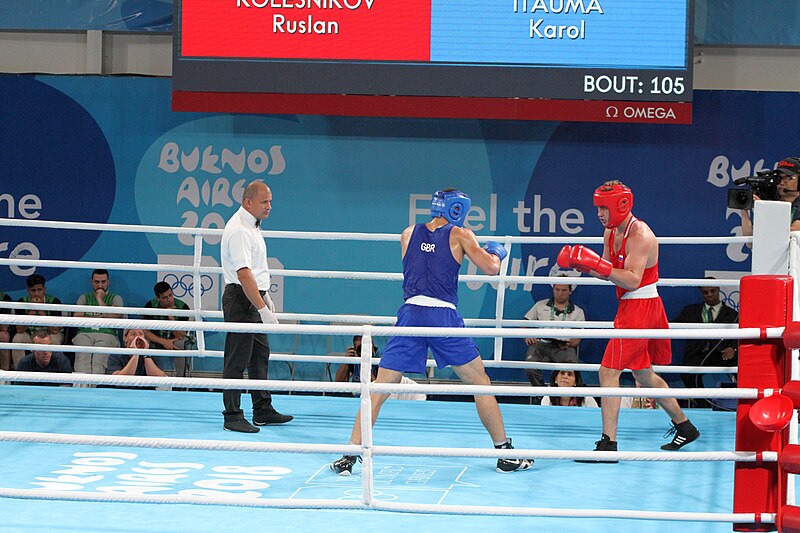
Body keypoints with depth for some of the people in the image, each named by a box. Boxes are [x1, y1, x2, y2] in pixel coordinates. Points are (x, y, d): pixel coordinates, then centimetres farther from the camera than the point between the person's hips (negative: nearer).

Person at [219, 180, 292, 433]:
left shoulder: (252, 225, 13)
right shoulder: (238, 230, -20)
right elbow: (243, 274, -27)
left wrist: (265, 296, 27)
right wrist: (263, 309, -29)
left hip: (253, 299, 11)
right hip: (240, 299, -11)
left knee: (260, 355, 15)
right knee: (237, 360, -5)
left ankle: (263, 410, 23)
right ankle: (232, 417, -1)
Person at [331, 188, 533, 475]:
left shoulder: (408, 234, 16)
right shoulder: (460, 235, 6)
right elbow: (491, 267, 0)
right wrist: (496, 253, 22)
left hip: (411, 313, 2)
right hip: (444, 316, -2)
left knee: (380, 388, 4)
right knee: (481, 383, 13)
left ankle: (350, 455, -5)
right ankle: (505, 454, 16)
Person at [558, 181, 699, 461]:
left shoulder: (640, 235, -19)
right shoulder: (611, 232, 10)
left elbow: (632, 280, -27)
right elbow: (608, 273, 14)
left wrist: (597, 263, -33)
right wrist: (581, 264, -4)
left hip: (639, 308, -10)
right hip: (633, 307, 10)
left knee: (608, 372, -13)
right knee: (644, 374, 20)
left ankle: (608, 444, -14)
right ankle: (684, 427, 33)